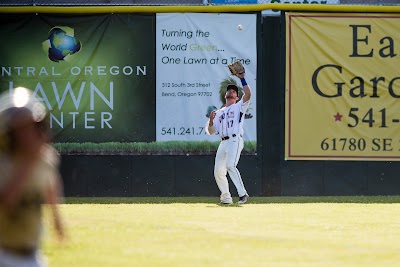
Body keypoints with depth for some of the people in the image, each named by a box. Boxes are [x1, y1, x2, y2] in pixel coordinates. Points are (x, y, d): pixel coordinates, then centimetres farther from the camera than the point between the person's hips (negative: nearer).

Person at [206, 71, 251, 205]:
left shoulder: (239, 107, 12)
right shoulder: (219, 112, 26)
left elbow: (248, 94, -8)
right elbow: (210, 131, 19)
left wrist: (242, 79, -6)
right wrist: (211, 120, 0)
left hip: (235, 140, -6)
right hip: (223, 143, 6)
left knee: (230, 165, -26)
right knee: (218, 171, 0)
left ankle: (243, 193, -28)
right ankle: (226, 197, 11)